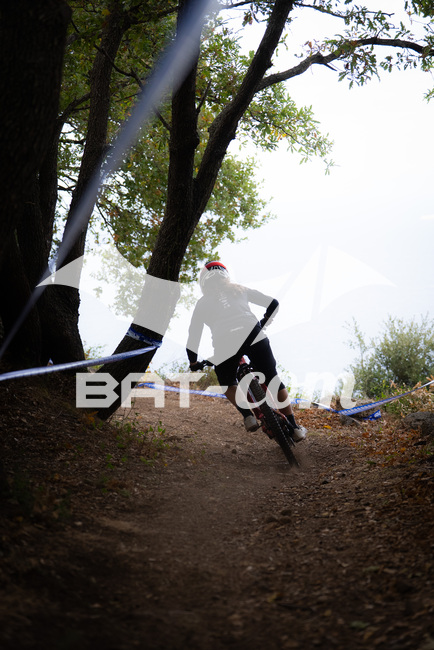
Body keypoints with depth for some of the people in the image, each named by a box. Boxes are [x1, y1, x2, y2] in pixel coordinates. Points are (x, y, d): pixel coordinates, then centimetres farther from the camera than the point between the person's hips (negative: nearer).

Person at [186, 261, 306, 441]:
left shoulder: (203, 302, 23)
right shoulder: (239, 290, 27)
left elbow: (193, 338, 21)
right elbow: (273, 303, 26)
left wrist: (194, 363, 36)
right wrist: (262, 324, 41)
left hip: (224, 344, -1)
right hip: (253, 336, 1)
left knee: (228, 384, 26)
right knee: (273, 380, 15)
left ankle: (248, 416, 5)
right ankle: (294, 428, 15)